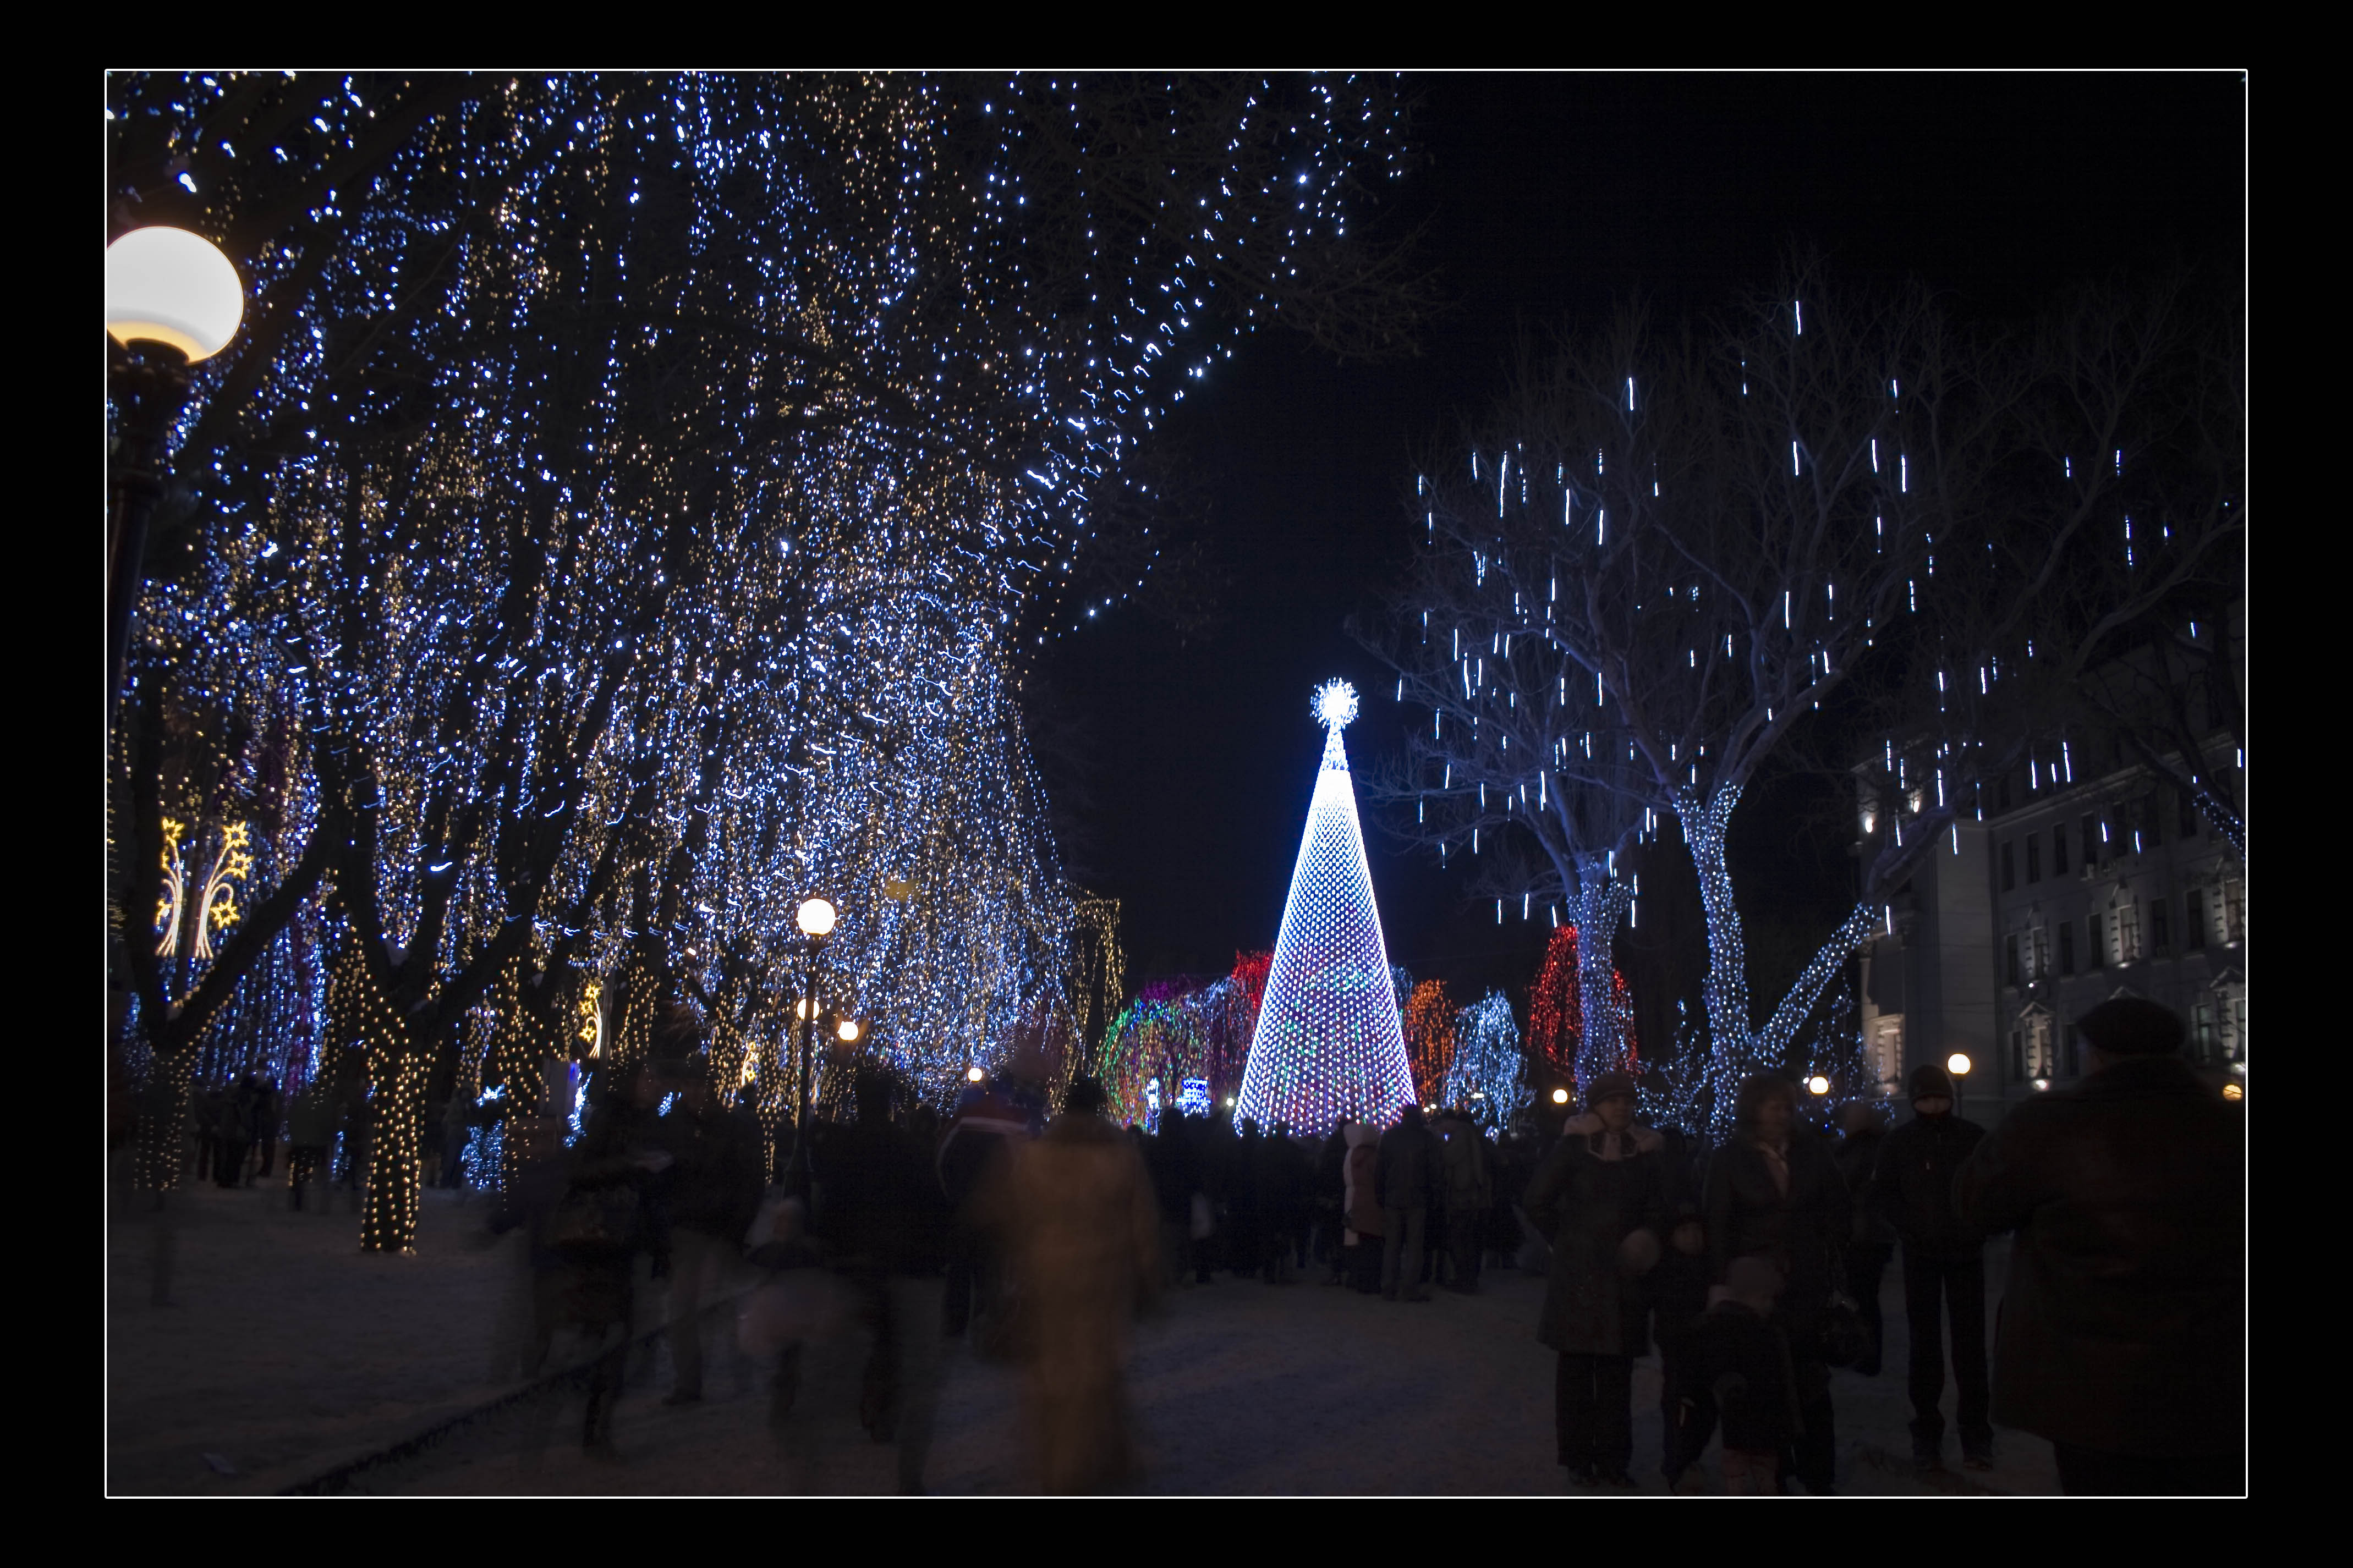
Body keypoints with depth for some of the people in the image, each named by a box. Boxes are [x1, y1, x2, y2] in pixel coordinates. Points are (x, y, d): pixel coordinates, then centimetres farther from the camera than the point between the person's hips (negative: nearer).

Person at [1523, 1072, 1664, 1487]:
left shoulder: (1644, 1154, 8)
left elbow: (1655, 1211, 16)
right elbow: (1538, 1201, 0)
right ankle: (1579, 1456, 13)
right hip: (1577, 1275, -3)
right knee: (1576, 1367, 3)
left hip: (1623, 1277, 3)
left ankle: (1612, 1459, 14)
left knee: (1617, 1373, 5)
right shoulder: (1573, 1148, -3)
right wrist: (1565, 1240, 3)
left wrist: (1646, 1243, 0)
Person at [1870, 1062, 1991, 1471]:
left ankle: (1975, 1431, 10)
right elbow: (1881, 1194, 2)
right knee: (1925, 1342, 6)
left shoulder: (1973, 1137, -1)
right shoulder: (1899, 1141, 0)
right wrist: (1911, 1222, -14)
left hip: (1965, 1252, 0)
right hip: (1920, 1254, 0)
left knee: (1970, 1341, 2)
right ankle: (1926, 1431, 12)